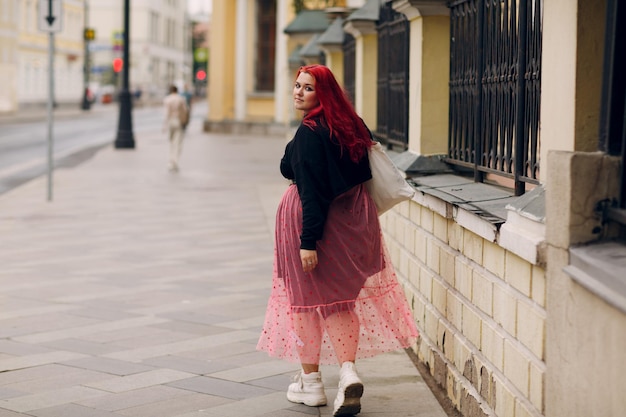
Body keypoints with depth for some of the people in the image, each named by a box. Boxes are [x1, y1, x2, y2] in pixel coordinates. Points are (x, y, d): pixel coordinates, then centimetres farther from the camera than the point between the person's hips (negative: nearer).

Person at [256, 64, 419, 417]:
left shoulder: (310, 131, -18)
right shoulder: (351, 125, 6)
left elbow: (312, 190, -23)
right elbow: (362, 174, 13)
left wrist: (308, 241, -22)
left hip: (310, 218, -7)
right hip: (353, 219, 7)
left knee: (306, 297, 7)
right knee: (340, 297, 14)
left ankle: (311, 384, 14)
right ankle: (348, 371, -5)